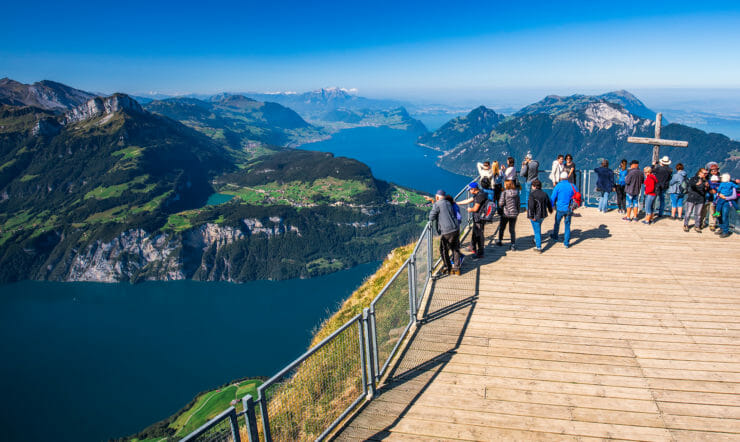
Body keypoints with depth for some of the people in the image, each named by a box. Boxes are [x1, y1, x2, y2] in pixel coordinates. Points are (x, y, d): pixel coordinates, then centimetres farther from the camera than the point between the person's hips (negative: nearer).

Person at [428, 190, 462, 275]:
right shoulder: (449, 203, 14)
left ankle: (448, 269, 18)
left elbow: (431, 218, -8)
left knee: (444, 250, 10)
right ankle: (456, 269, 22)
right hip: (456, 229, 7)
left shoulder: (437, 204, -7)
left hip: (447, 231, -7)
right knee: (455, 249, 17)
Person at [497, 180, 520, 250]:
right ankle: (513, 245, 6)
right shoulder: (516, 193, 0)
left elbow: (501, 203, -16)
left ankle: (499, 241, 32)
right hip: (514, 213, 3)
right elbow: (518, 203, 4)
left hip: (506, 213, -3)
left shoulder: (504, 192, -13)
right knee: (512, 230, 11)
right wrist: (517, 211, 15)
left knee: (501, 228, 18)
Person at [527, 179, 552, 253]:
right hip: (543, 215, 7)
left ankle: (539, 247, 1)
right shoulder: (544, 194, 4)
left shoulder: (532, 194, -18)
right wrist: (550, 210, 36)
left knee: (537, 231, -2)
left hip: (535, 216, -7)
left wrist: (531, 216, -21)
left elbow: (531, 206, -25)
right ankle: (536, 240, 47)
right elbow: (549, 204, 16)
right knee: (538, 228, 30)